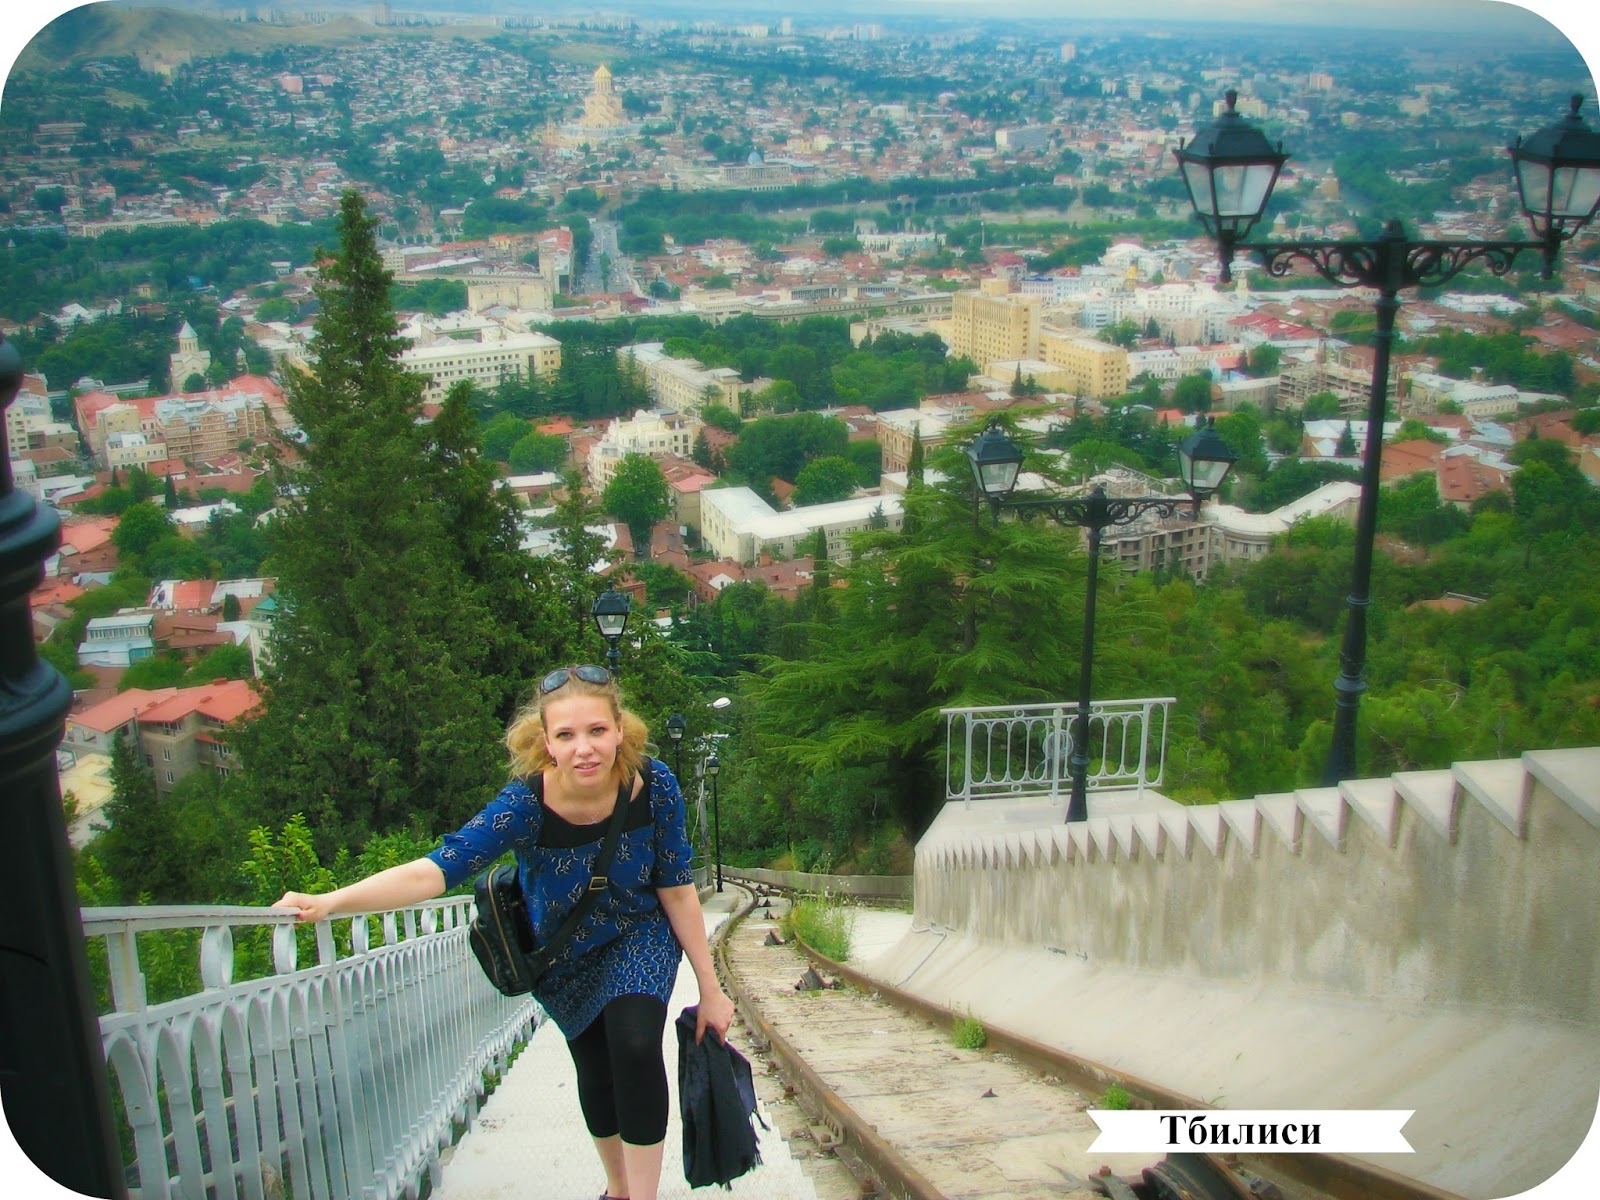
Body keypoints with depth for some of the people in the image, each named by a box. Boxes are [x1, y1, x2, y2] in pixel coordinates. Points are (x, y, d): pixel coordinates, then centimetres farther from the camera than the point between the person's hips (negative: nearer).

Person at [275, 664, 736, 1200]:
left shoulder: (655, 785, -29)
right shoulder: (525, 804, -34)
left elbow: (677, 891, -17)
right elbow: (434, 870, -43)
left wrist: (709, 987, -10)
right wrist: (330, 901, -57)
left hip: (639, 939, -1)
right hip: (563, 955, 1)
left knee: (635, 1042, -24)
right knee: (594, 1067, 12)